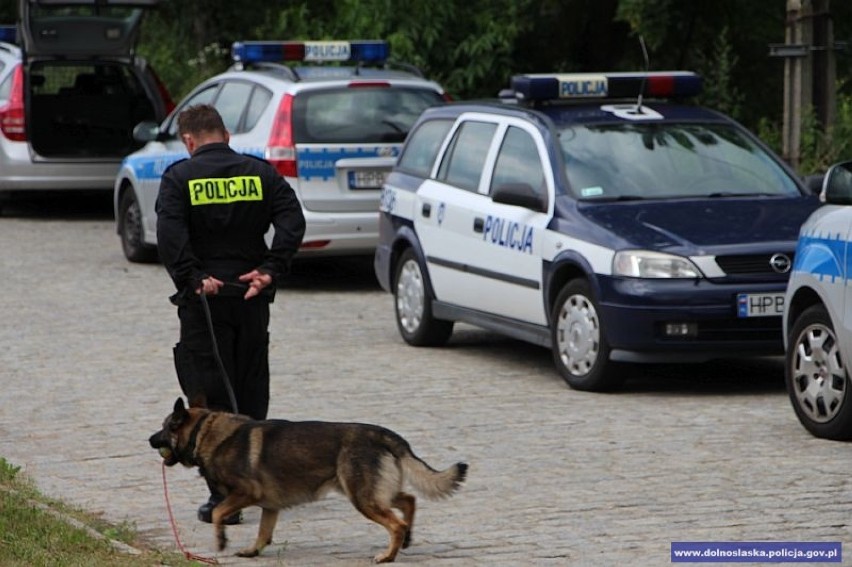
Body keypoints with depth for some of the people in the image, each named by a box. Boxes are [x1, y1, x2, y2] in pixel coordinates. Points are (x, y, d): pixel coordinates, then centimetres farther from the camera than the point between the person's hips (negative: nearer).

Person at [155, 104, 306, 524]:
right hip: (252, 296, 3)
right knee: (252, 389, 15)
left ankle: (223, 495, -6)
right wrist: (271, 270, -8)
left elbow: (170, 235, -17)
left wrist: (193, 279, -17)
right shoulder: (260, 173, 6)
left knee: (210, 394, 0)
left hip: (204, 298, -3)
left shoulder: (180, 177, -3)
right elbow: (292, 221, -5)